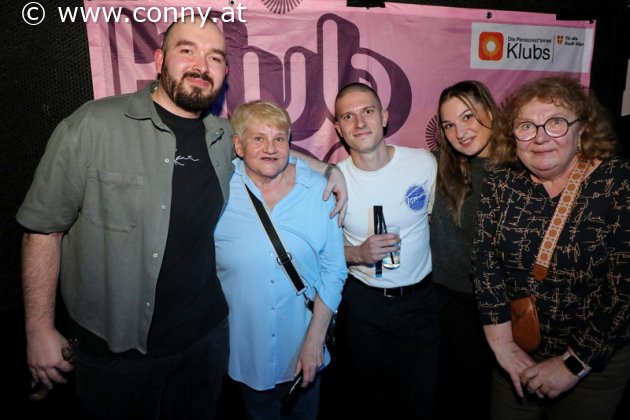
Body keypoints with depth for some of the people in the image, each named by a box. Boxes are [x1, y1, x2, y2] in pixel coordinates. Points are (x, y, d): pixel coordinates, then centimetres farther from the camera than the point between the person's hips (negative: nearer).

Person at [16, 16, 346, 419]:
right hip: (112, 351, -3)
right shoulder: (92, 126, -13)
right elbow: (43, 228, -8)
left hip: (204, 338, 4)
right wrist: (40, 329, -7)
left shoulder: (227, 138, 0)